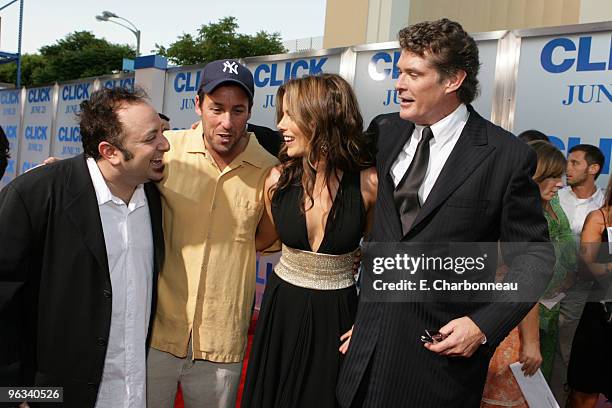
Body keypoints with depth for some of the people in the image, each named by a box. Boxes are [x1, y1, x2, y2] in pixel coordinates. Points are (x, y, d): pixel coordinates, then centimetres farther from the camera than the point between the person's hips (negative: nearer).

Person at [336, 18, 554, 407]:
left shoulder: (507, 155, -11)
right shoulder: (386, 130, 2)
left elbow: (534, 253, -6)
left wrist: (486, 325, -15)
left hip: (445, 343, -4)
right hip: (371, 332, 5)